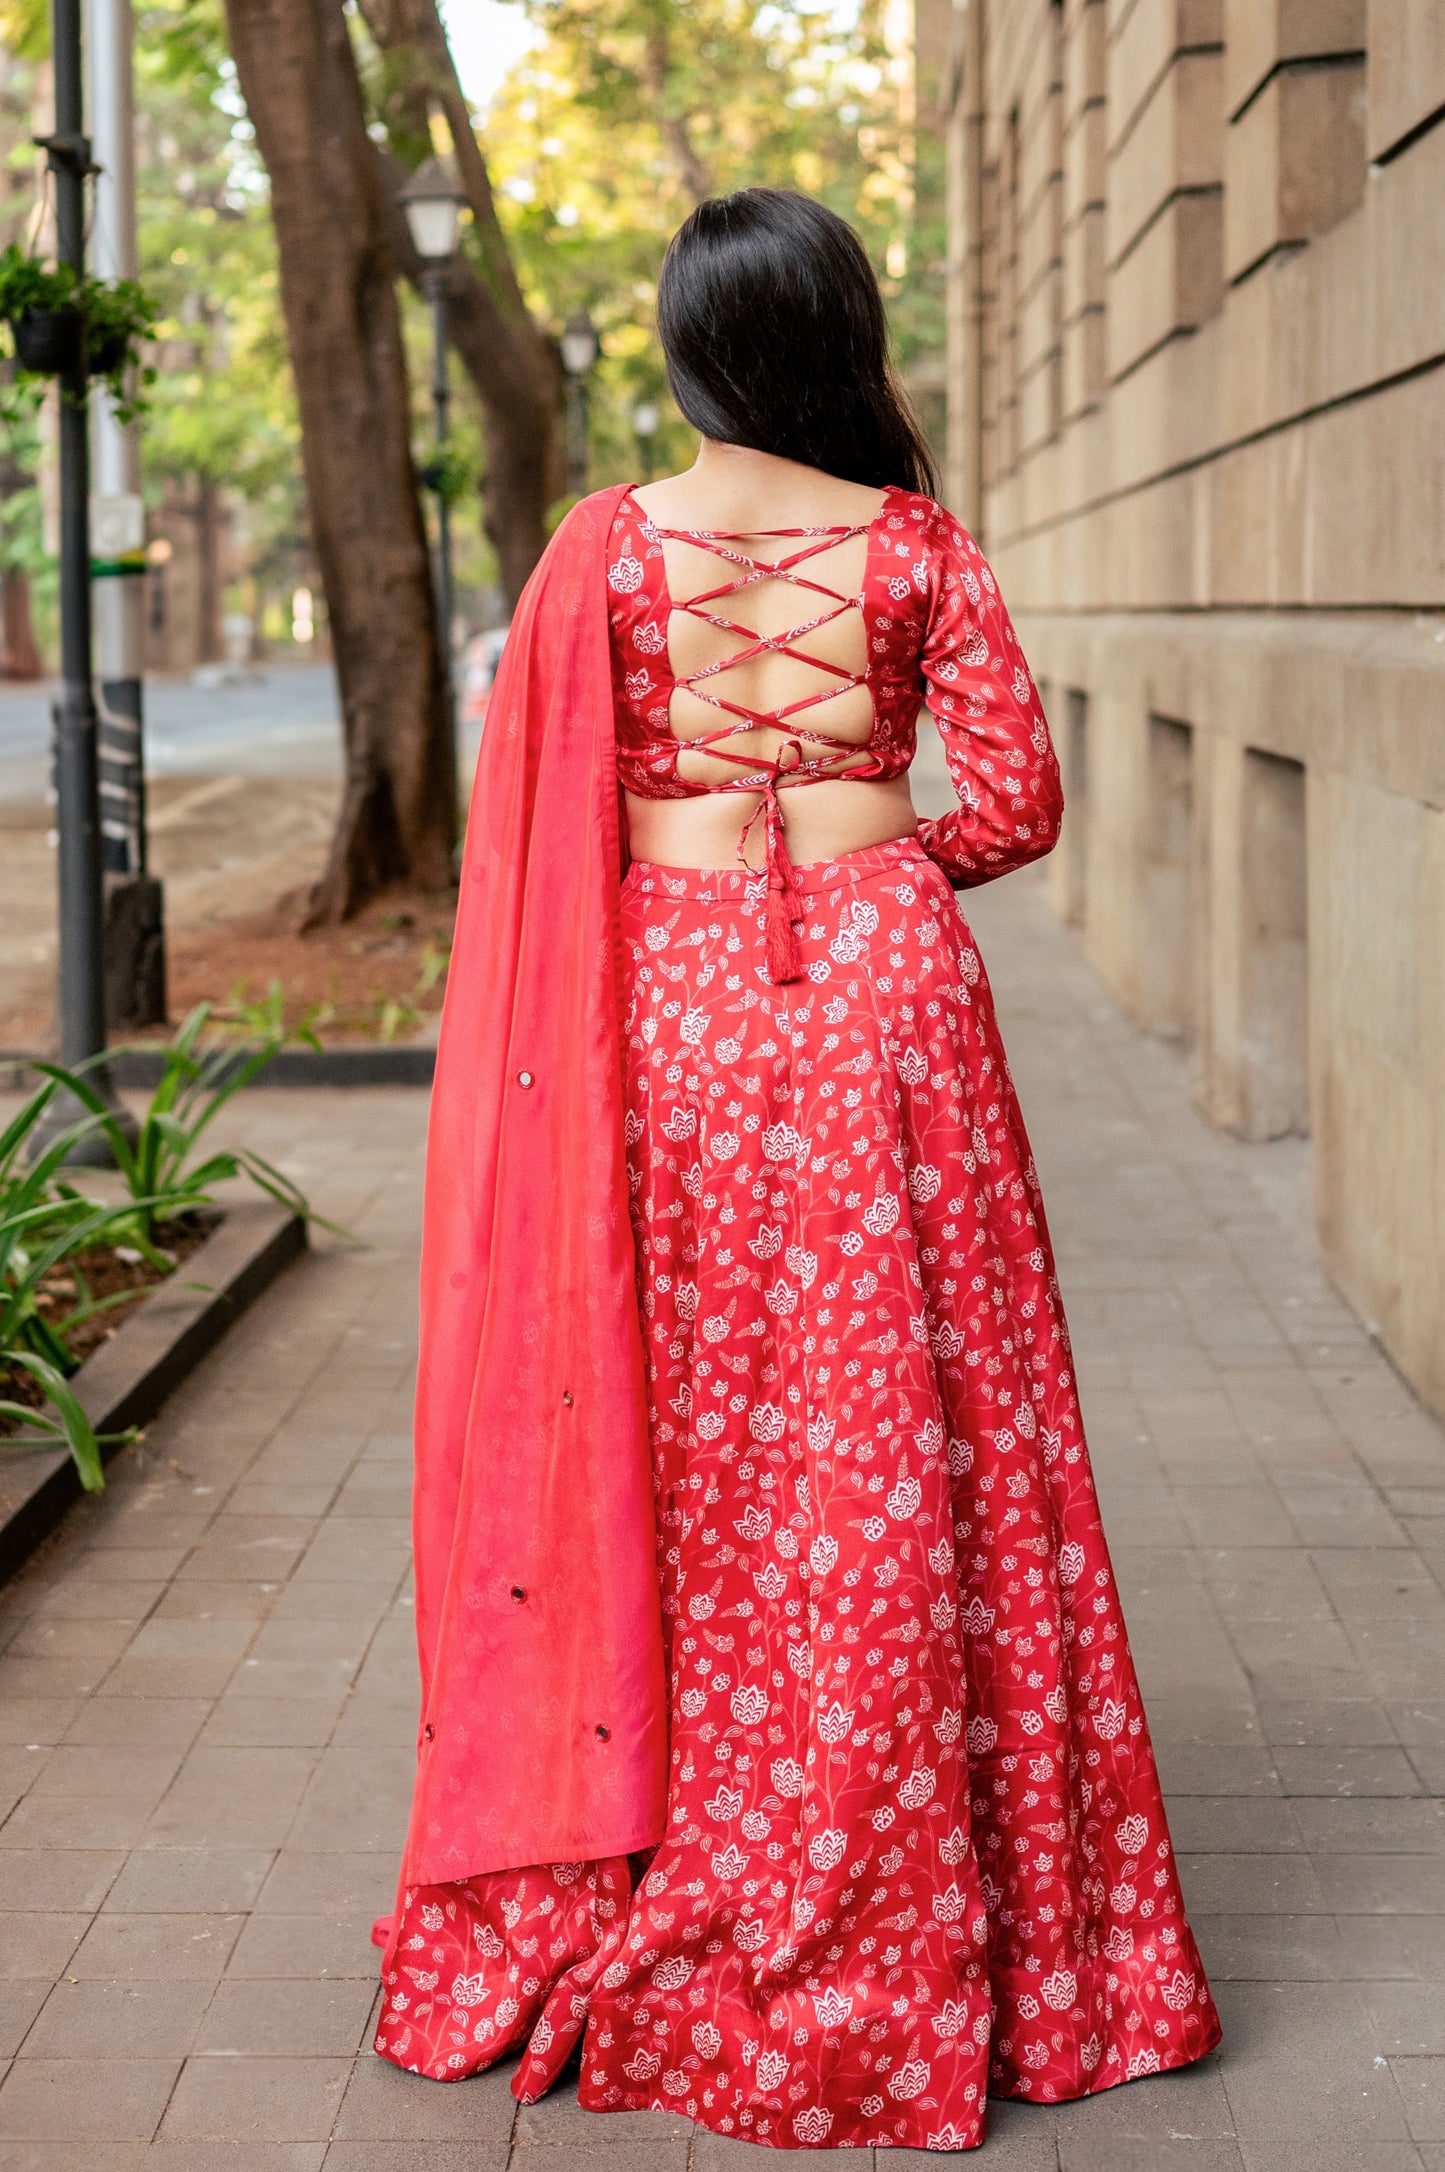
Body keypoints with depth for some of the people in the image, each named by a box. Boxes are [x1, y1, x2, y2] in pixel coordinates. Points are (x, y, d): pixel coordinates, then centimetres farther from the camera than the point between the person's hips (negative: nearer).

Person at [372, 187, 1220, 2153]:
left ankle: (634, 1927, 19)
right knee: (889, 1444, 6)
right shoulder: (916, 544, -1)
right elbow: (1016, 802, 0)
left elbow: (539, 823, 1)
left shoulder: (605, 549, 0)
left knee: (659, 1435, 10)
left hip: (662, 1004, 1)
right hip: (878, 995, 0)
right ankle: (900, 1934, 14)